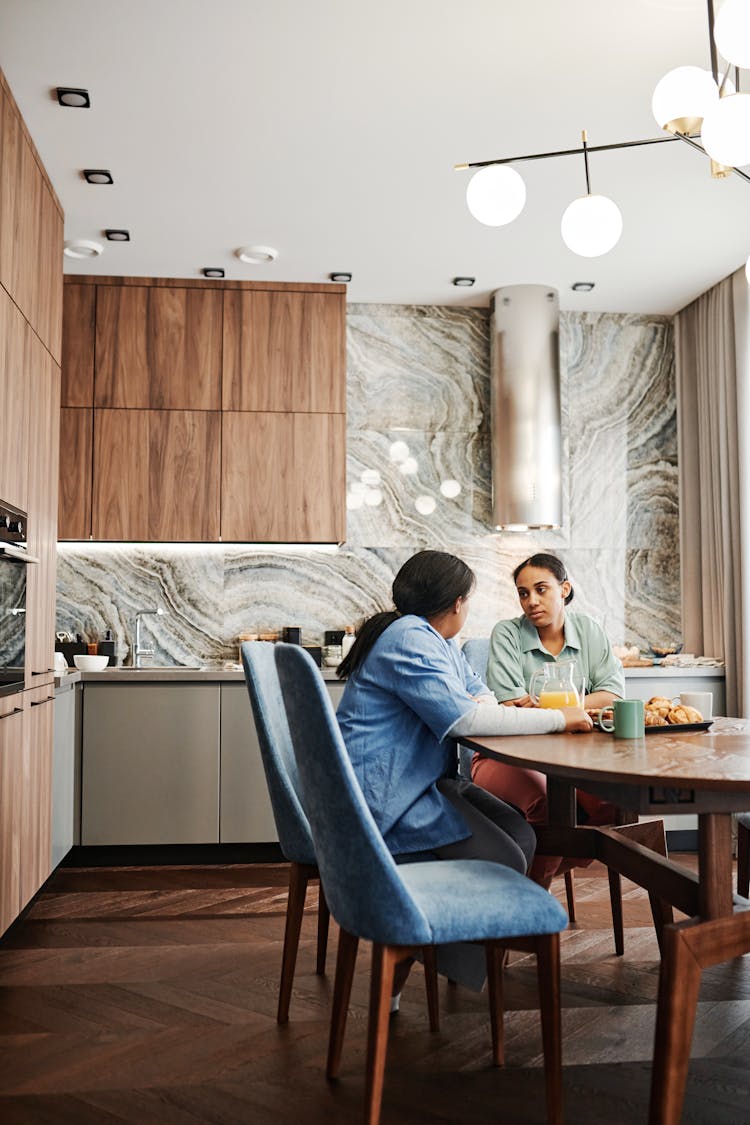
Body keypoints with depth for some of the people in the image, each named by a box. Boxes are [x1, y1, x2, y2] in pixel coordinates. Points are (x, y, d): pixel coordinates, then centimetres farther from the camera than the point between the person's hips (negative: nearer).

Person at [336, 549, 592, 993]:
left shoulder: (440, 642, 17)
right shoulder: (408, 639, -17)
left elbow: (481, 695, 19)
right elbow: (463, 717, -25)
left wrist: (472, 704, -8)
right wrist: (558, 718, -18)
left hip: (426, 782, 10)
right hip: (386, 797, -10)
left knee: (521, 834, -3)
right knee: (502, 861, -19)